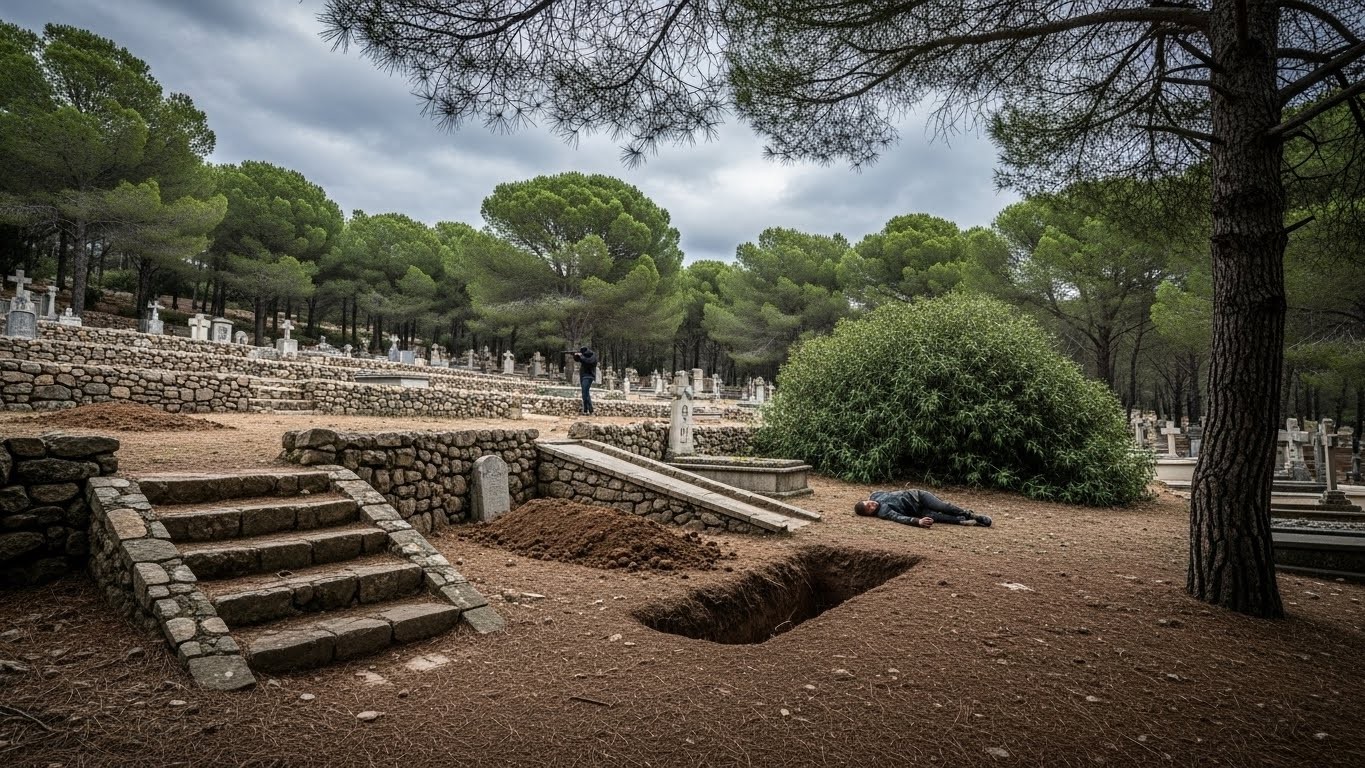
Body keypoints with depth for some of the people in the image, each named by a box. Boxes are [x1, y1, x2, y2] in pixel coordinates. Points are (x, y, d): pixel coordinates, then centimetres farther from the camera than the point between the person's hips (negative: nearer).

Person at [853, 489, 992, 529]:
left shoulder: (875, 494, -7)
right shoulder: (882, 513, -20)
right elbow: (900, 518, -33)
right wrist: (917, 522, -46)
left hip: (915, 495, 3)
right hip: (917, 512, -3)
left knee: (942, 506, -16)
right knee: (937, 517, -25)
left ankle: (970, 514, 0)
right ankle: (964, 521, -11)